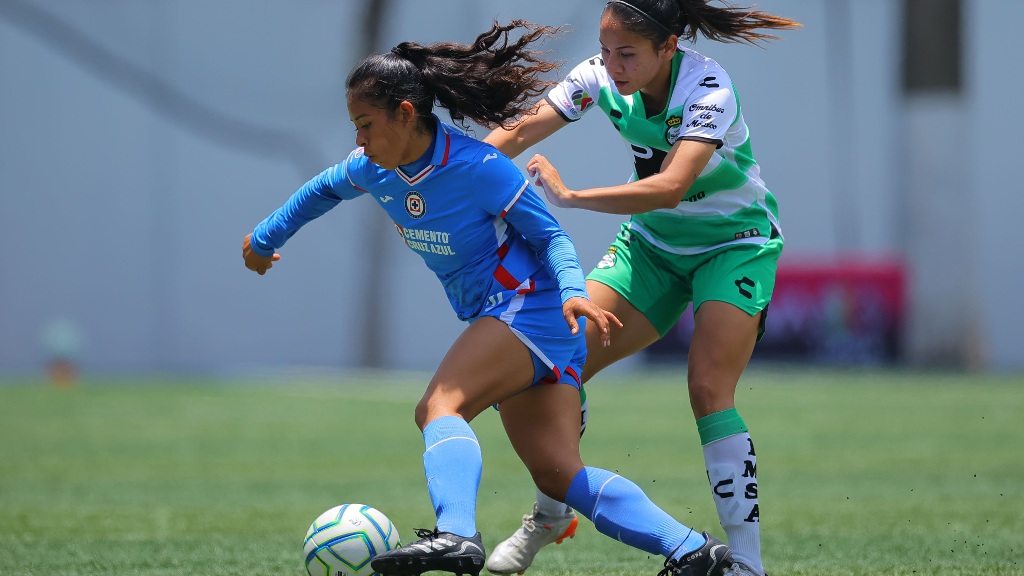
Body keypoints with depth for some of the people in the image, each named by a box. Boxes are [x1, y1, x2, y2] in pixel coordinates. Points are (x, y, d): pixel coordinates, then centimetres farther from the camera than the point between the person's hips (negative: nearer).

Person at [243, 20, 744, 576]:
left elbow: (549, 235, -10)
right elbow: (324, 190, 26)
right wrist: (264, 238, 37)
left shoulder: (480, 169, -18)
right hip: (504, 319, 8)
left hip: (531, 306, -8)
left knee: (439, 406, -29)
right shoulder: (374, 170, 4)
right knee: (559, 474, -2)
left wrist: (573, 292, -27)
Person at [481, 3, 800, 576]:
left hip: (736, 244, -6)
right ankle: (551, 514, 18)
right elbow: (519, 132, -18)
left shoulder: (707, 89, -31)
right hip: (653, 242, 6)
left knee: (709, 390, -21)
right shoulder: (601, 78, -14)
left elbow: (670, 187, -43)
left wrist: (568, 196, -46)